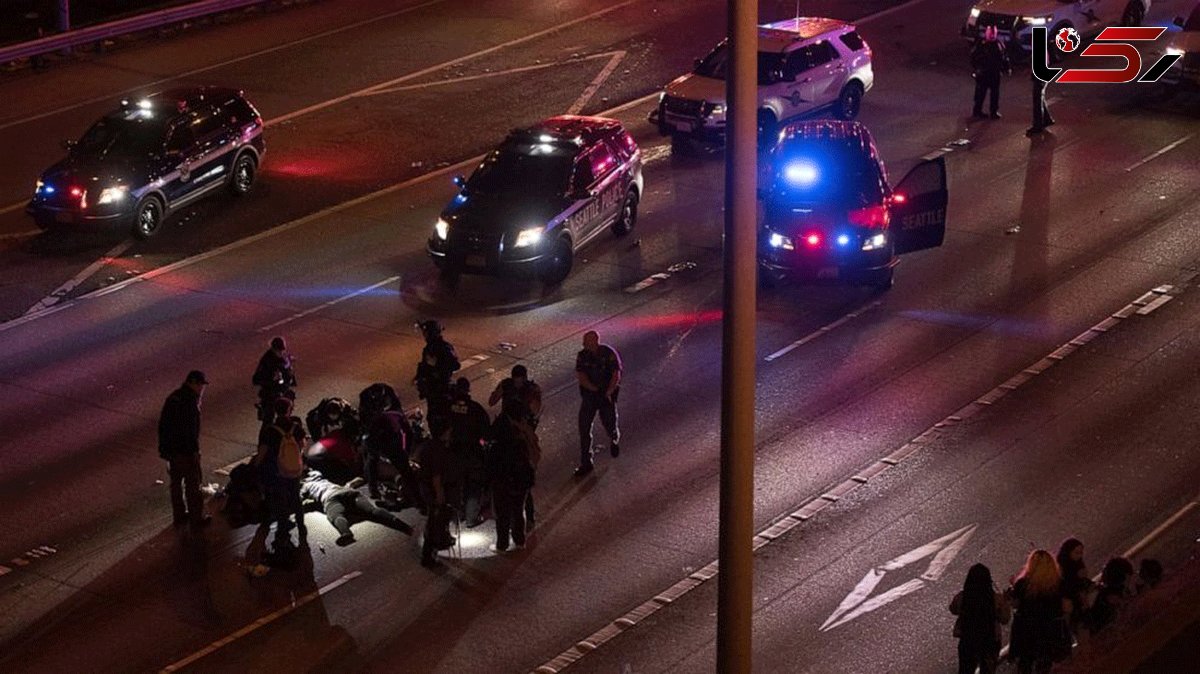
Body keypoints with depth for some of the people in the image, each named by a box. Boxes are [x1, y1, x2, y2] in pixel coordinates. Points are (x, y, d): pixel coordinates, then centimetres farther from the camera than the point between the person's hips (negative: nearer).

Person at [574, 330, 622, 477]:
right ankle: (585, 463, 2)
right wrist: (594, 389, -17)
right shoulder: (582, 356, -3)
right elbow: (580, 376, -8)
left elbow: (616, 375, -15)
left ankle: (614, 439, 39)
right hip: (589, 394, 3)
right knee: (584, 428, -5)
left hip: (607, 394, -3)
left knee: (609, 425, -1)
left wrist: (608, 393, -23)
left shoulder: (609, 353, -13)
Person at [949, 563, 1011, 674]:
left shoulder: (961, 598, -19)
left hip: (967, 641, 1)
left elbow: (953, 609, 3)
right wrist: (1006, 602, 5)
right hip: (990, 642, -1)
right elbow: (1004, 619, -8)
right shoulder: (997, 599, -23)